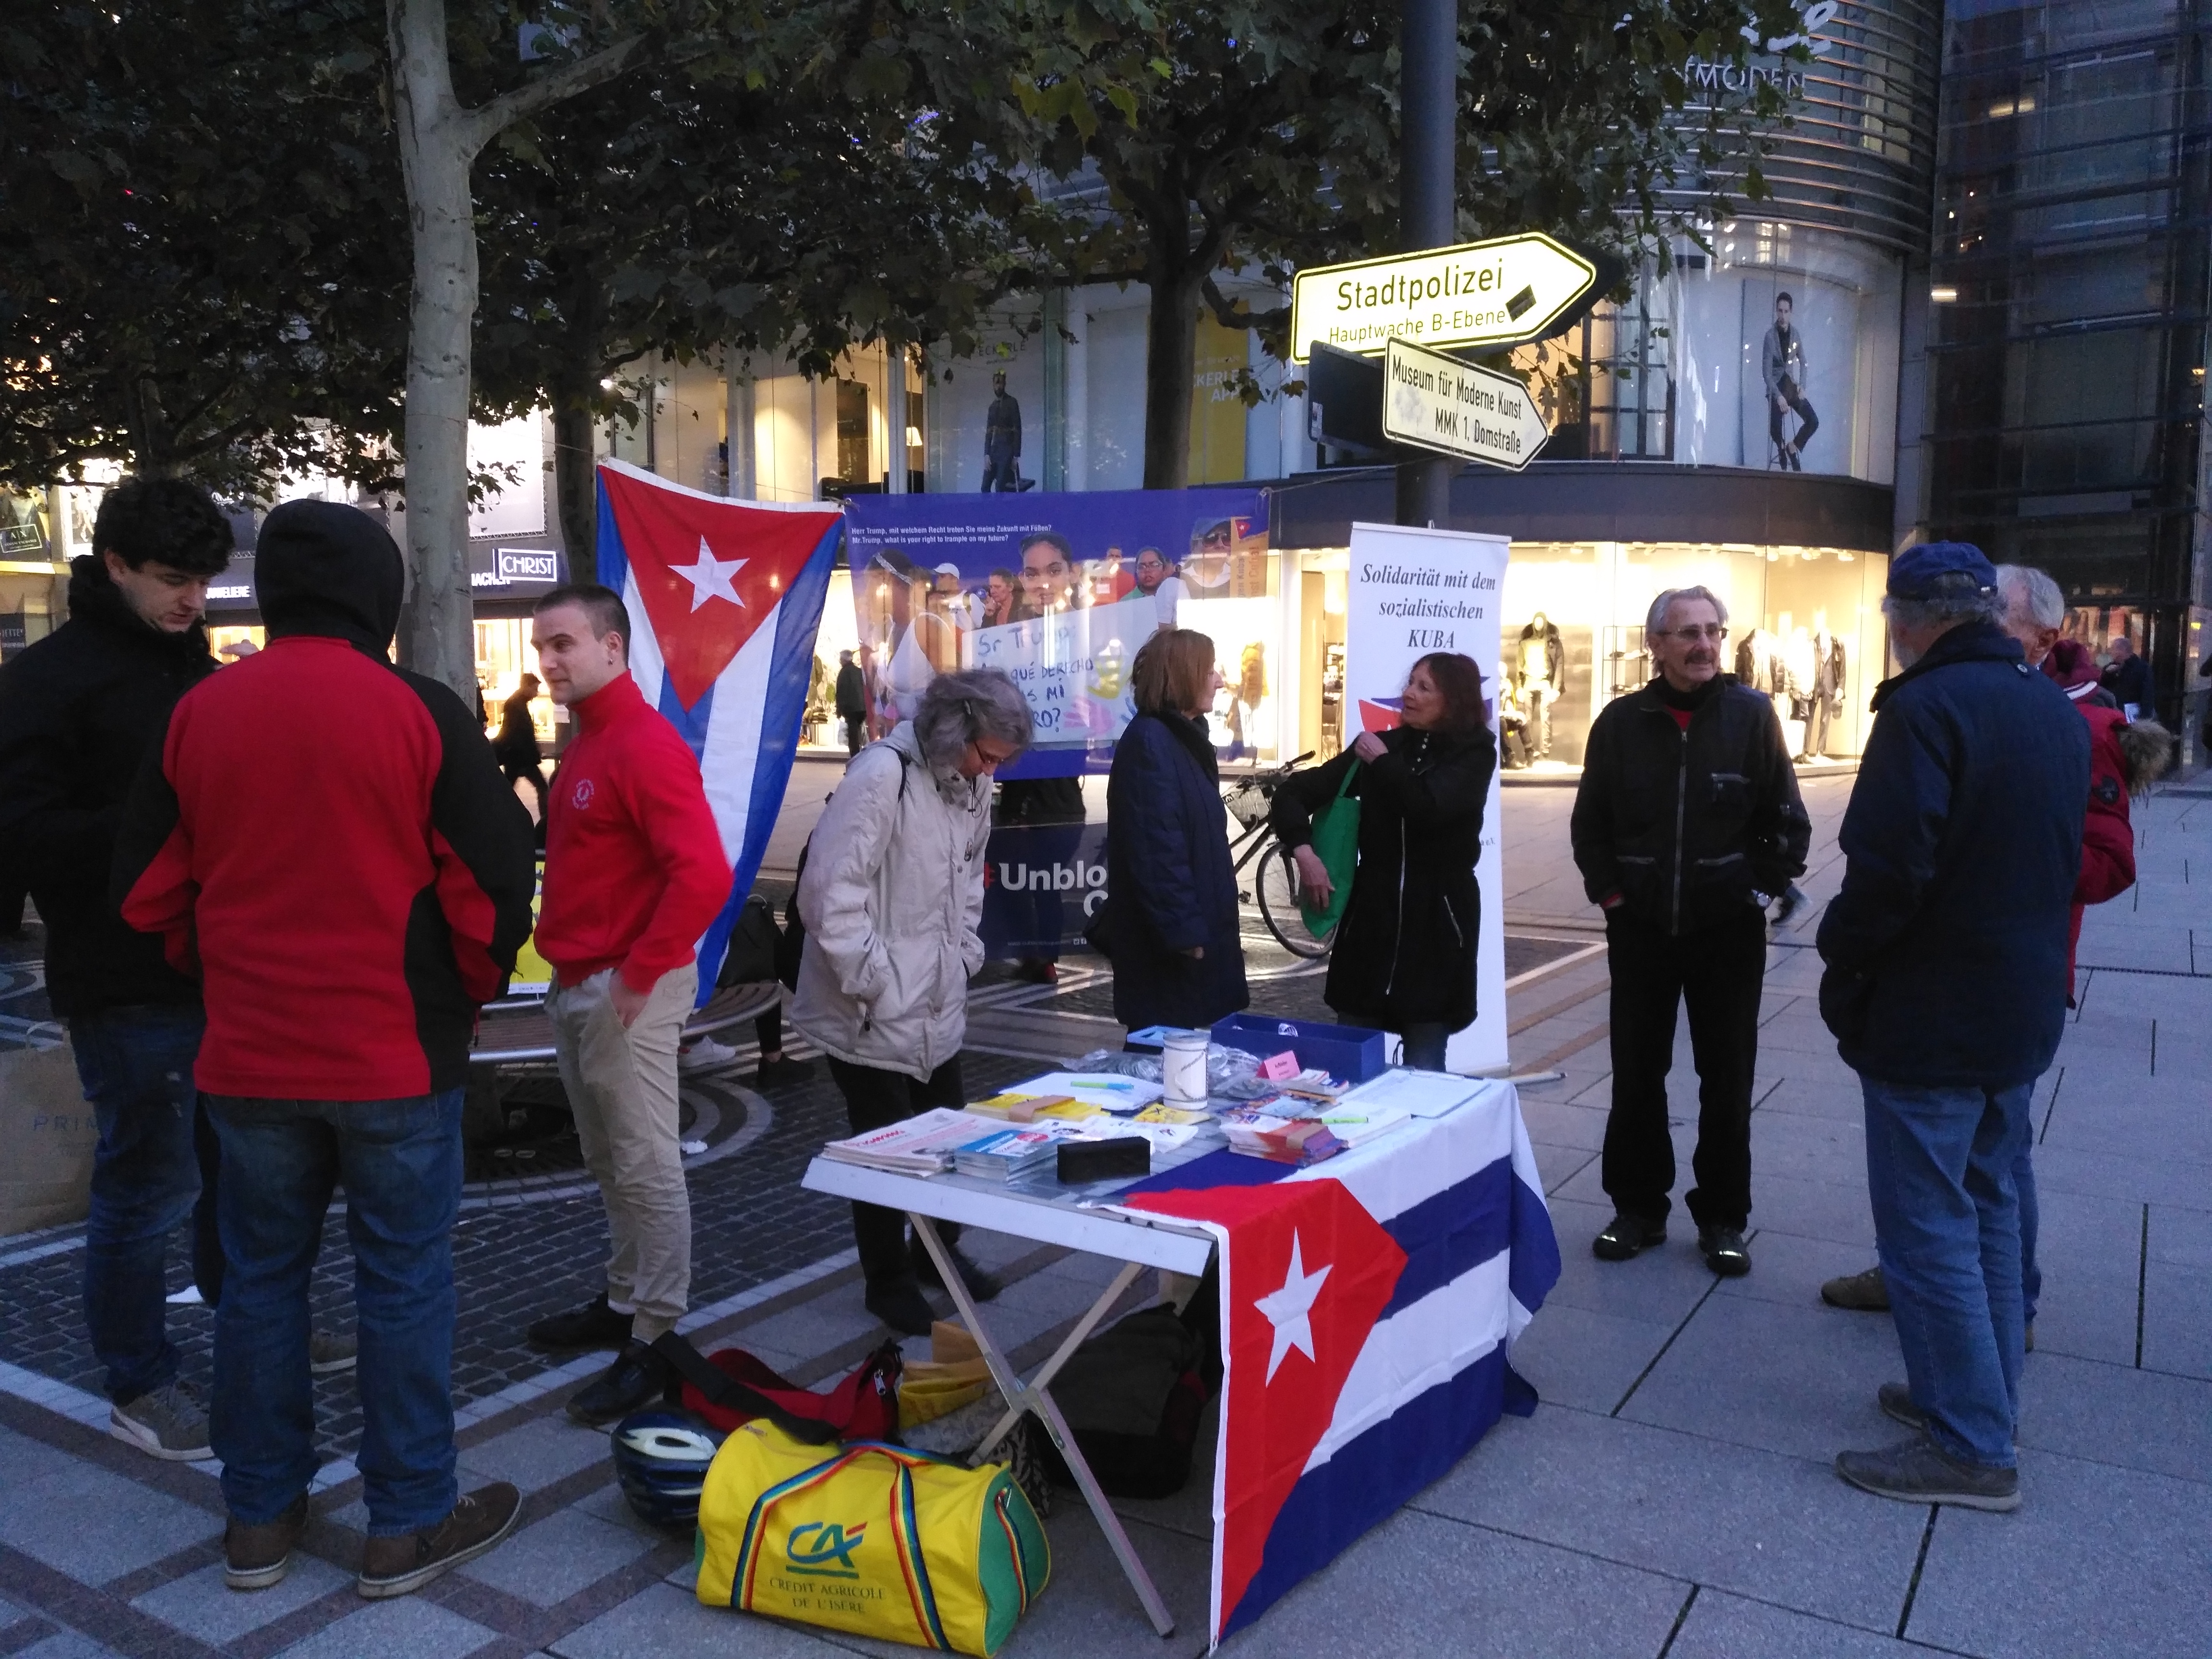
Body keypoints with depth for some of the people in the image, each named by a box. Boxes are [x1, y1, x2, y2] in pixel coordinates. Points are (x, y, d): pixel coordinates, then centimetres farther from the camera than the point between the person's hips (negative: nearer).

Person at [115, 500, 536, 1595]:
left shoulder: (198, 713, 1)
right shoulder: (420, 713, -12)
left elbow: (148, 892, 7)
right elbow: (496, 882, -11)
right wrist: (471, 991, 6)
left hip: (247, 1056, 4)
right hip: (396, 1055, -4)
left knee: (260, 1277, 16)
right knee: (404, 1284, 7)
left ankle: (259, 1516, 28)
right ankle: (408, 1525, 17)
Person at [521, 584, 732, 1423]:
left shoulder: (646, 745, -17)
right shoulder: (585, 742, 13)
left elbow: (703, 874, -27)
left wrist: (638, 974, -21)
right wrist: (564, 955, 12)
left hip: (625, 992, -10)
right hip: (576, 986, 10)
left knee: (646, 1167, -2)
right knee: (607, 1161, 18)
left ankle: (655, 1339, 7)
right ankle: (624, 1301, 32)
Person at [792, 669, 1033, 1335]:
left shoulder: (971, 782, 4)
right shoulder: (881, 776, -21)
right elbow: (829, 893, -24)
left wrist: (966, 950, 10)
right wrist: (873, 983, -19)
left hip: (937, 1005, 7)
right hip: (873, 1012, -7)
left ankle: (936, 1253, 39)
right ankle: (889, 1282, 26)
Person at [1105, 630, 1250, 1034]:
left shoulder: (1184, 738, 15)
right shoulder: (1149, 742, -17)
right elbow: (1156, 850, -23)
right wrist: (1185, 933, -22)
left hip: (1199, 933, 10)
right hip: (1172, 946, -10)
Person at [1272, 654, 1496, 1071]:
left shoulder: (1475, 753, -2)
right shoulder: (1382, 743, 5)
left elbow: (1428, 806, -21)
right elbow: (1296, 790, 3)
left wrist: (1383, 762, -8)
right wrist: (1304, 851, -12)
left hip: (1438, 916, -3)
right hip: (1371, 910, 3)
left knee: (1424, 1067, 3)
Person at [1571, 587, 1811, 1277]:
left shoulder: (1751, 714, -6)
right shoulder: (1622, 721, -2)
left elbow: (1787, 822, -1)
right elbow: (1590, 822, 6)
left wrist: (1762, 890, -6)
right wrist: (1608, 891, 0)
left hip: (1728, 931, -1)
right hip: (1640, 930, 2)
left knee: (1727, 1082, 7)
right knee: (1636, 1077, 9)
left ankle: (1722, 1219, 21)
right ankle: (1638, 1207, 24)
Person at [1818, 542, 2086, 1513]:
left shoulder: (1926, 709, -20)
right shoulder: (2057, 713, 8)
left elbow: (1887, 869, -25)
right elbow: (2068, 860, 17)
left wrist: (1843, 963, -10)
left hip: (1930, 1020, -9)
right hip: (2025, 1010, 9)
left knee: (1928, 1226, 0)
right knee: (1987, 1207, 20)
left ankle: (1970, 1449, 7)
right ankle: (1983, 1401, 32)